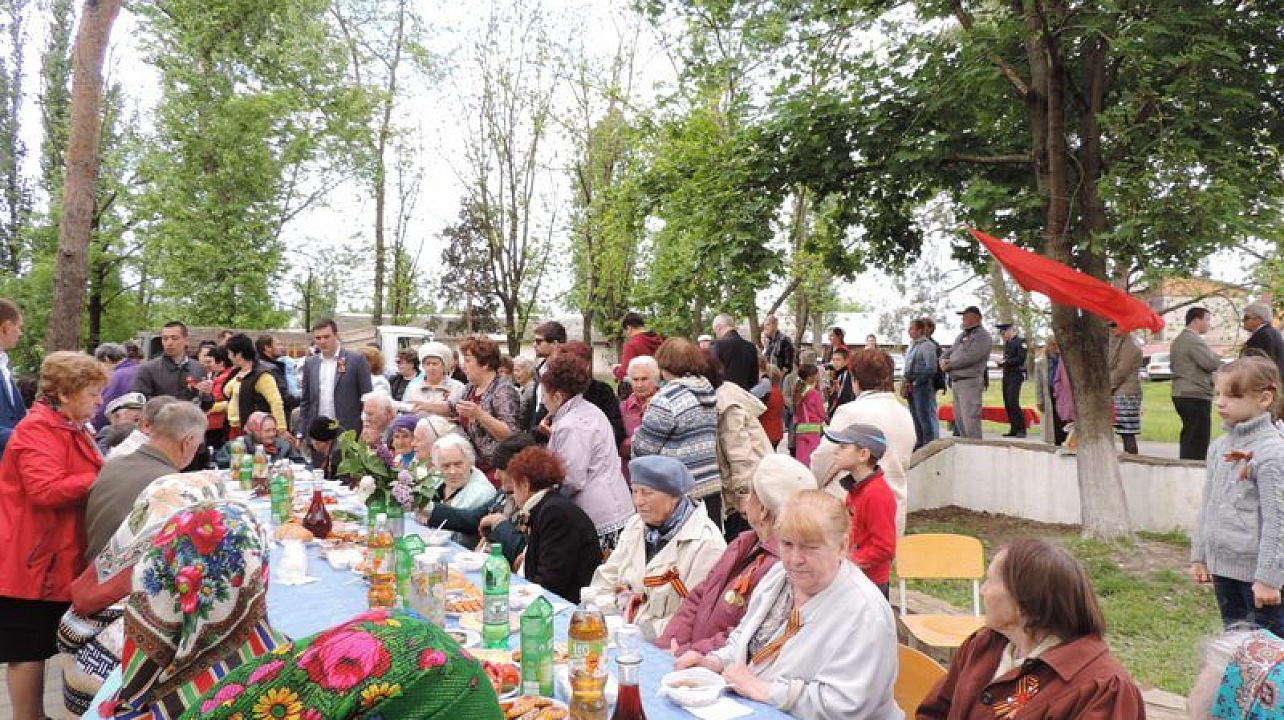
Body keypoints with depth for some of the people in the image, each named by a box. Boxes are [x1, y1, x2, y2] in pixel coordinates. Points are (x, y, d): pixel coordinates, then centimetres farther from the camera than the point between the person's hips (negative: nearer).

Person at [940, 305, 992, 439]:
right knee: (959, 421, 12)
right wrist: (943, 361, -3)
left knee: (970, 421, -13)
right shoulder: (961, 336, 21)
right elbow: (947, 352, 21)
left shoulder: (983, 337, -7)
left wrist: (949, 365, -8)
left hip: (970, 382, -9)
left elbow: (970, 357, -18)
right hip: (956, 382, 9)